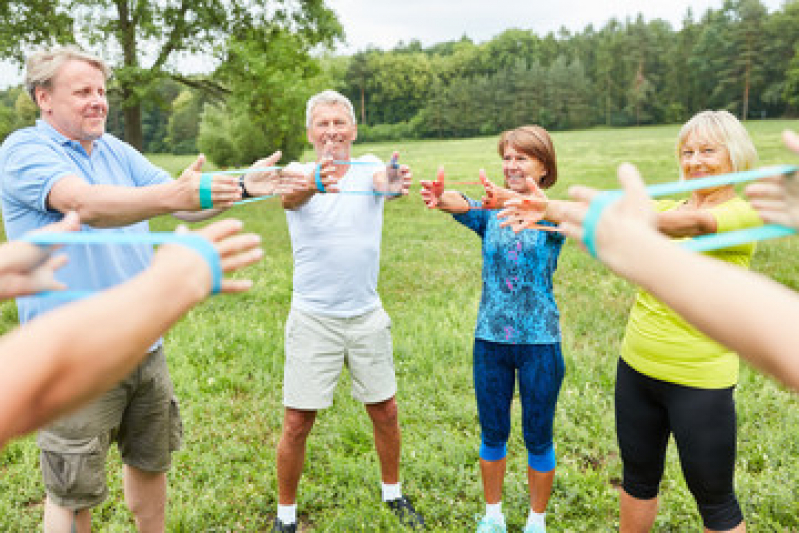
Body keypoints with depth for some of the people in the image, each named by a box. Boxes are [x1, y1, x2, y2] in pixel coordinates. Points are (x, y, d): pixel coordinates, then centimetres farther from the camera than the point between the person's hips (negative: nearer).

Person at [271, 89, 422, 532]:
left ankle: (393, 495, 38)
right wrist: (311, 185, -54)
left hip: (367, 316, 2)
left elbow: (382, 181, -26)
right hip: (312, 318, -2)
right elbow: (289, 196, -29)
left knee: (385, 413, 13)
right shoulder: (299, 173, -4)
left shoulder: (369, 168, -1)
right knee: (297, 424, 3)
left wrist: (393, 184, -51)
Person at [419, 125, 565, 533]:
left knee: (538, 438, 11)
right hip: (490, 339, 2)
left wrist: (514, 201, -53)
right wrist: (442, 199, -48)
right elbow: (464, 207, -23)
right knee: (493, 434, 15)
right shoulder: (491, 211, 0)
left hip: (540, 342, -2)